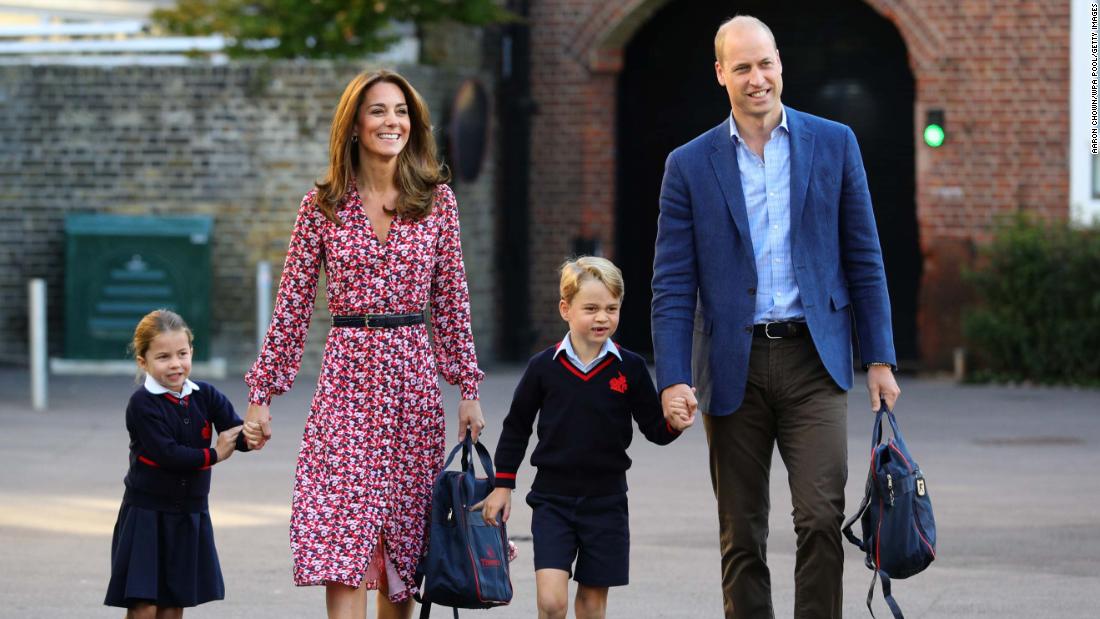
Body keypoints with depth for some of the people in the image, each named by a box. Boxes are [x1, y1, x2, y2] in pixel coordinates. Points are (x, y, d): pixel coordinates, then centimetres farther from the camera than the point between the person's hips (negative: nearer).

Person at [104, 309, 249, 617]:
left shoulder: (205, 396, 1)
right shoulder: (142, 404, -12)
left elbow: (237, 437, -10)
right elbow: (166, 453, -21)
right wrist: (213, 455, -13)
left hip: (190, 515, 4)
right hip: (146, 513, -4)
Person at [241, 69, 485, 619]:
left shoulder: (437, 200, 5)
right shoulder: (323, 206, 2)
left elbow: (451, 300, 9)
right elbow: (292, 304, 4)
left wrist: (467, 388, 5)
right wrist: (261, 393, 2)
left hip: (413, 380, 2)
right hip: (346, 376, -2)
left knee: (402, 547, 6)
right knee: (342, 552, -11)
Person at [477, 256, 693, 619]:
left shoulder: (630, 369, -3)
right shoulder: (544, 367, -4)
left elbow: (654, 429, 1)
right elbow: (516, 428, 7)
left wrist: (673, 424, -21)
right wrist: (502, 485, 8)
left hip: (606, 501, 1)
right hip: (552, 499, -1)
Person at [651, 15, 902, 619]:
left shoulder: (834, 144, 6)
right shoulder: (690, 165, 4)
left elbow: (864, 262, 8)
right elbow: (672, 286, 2)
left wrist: (881, 359, 3)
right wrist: (673, 380, -9)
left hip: (812, 362, 0)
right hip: (733, 366, 1)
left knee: (820, 517, -13)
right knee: (741, 536, 6)